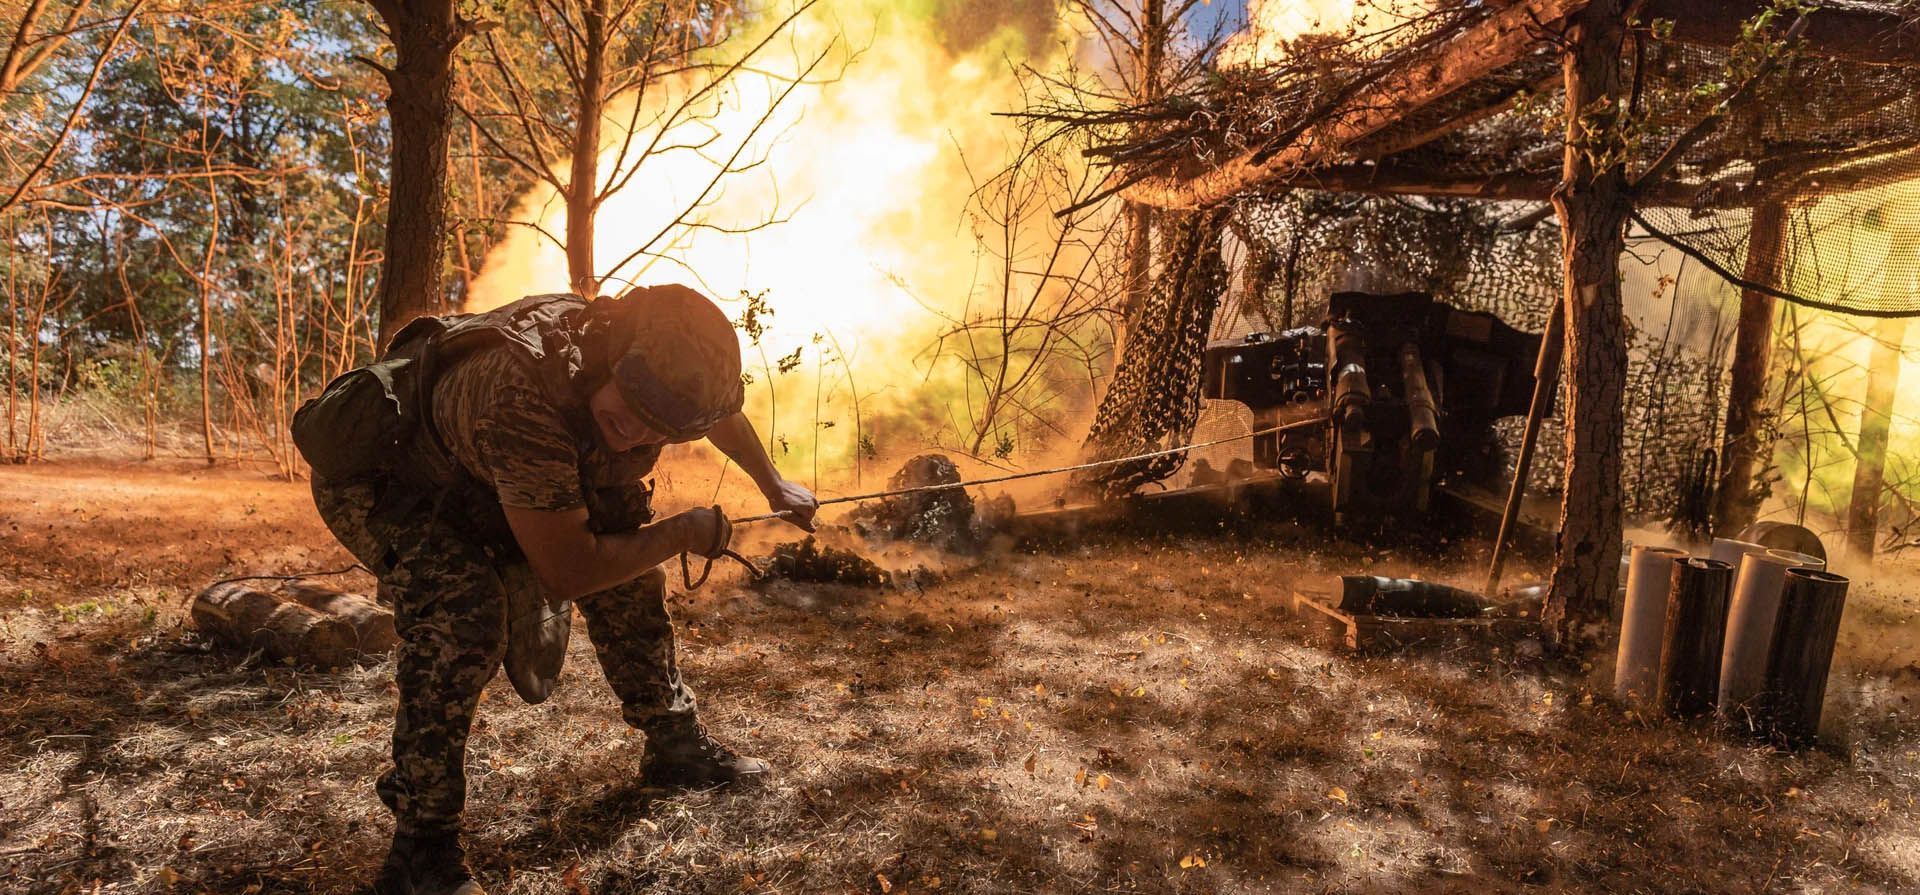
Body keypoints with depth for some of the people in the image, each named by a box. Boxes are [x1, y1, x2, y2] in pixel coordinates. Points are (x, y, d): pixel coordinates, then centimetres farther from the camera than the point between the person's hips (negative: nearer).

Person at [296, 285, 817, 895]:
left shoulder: (658, 364, -22)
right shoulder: (522, 390, -44)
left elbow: (721, 411, 4)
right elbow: (568, 571, -38)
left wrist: (774, 485, 17)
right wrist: (685, 532, -25)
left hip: (478, 475, 7)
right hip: (375, 477, -7)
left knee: (627, 568, 2)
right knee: (464, 612, -31)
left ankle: (675, 742, 20)